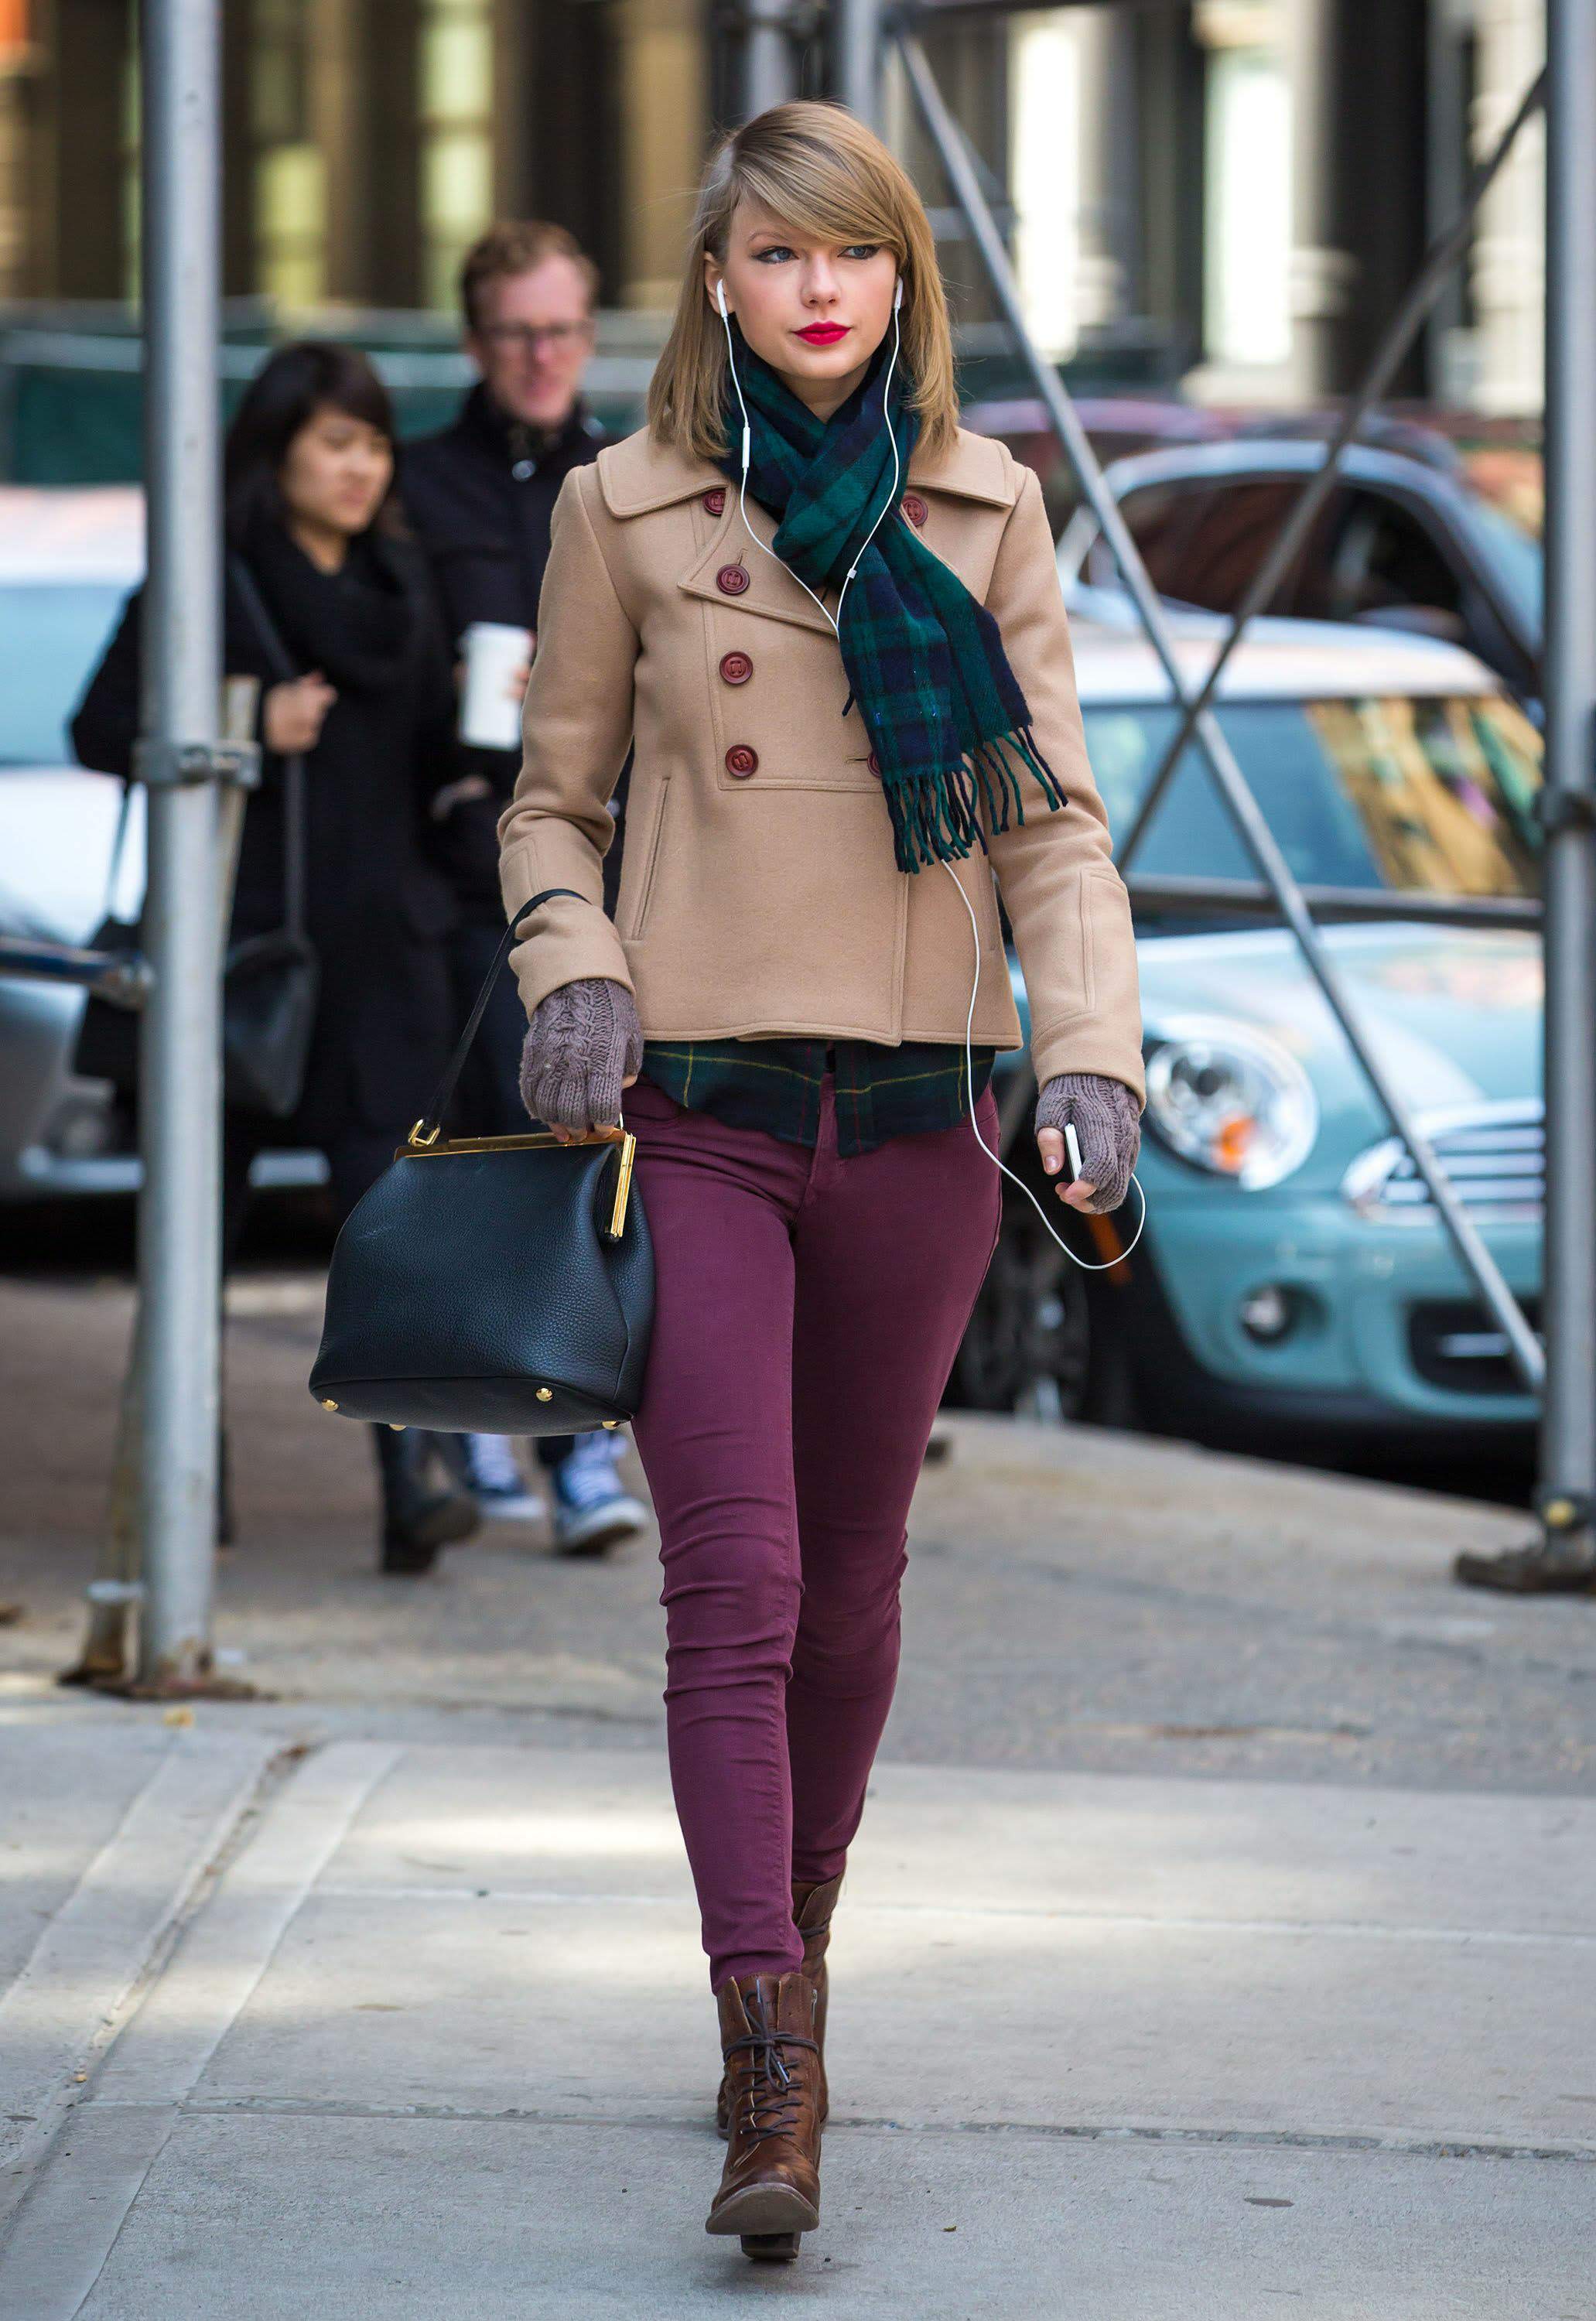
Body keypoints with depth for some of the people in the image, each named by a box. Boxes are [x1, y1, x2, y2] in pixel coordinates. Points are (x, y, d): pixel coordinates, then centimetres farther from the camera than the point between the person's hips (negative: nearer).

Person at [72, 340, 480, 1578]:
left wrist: (472, 711, 0)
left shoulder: (401, 581, 14)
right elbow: (104, 729, -6)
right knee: (209, 1200, 7)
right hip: (239, 933, -3)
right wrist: (246, 731, -16)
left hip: (380, 941, 3)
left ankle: (416, 1476, -20)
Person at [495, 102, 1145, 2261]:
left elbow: (1054, 812, 4)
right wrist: (574, 967, -8)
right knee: (736, 1580, -12)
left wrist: (1093, 1048, -9)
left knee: (851, 1575, 12)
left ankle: (796, 1952, 31)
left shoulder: (987, 512, 5)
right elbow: (552, 796, 11)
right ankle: (774, 2080, -17)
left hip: (917, 1111, 2)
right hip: (700, 1109, -2)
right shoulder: (627, 510, 2)